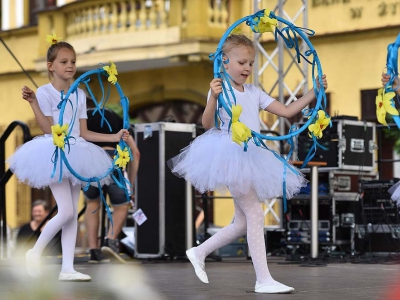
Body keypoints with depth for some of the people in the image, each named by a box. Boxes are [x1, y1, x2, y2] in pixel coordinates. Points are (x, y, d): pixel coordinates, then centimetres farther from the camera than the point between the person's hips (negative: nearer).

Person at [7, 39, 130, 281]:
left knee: (73, 213, 4)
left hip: (75, 153, 6)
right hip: (54, 153, -6)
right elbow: (48, 129, -14)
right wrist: (33, 102, -22)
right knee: (66, 212, -14)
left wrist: (115, 137, 5)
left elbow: (83, 133, 10)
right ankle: (36, 252, 6)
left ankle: (67, 268, 6)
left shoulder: (79, 95, 11)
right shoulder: (45, 92, -6)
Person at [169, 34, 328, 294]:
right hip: (231, 154, -8)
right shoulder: (220, 88, -6)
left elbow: (286, 111, 13)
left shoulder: (254, 93, 14)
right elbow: (208, 124, -15)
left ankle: (199, 252, 27)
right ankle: (264, 280, -9)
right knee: (255, 215, -11)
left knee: (243, 222, 12)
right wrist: (213, 99, -32)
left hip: (250, 156, 8)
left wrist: (314, 93, 6)